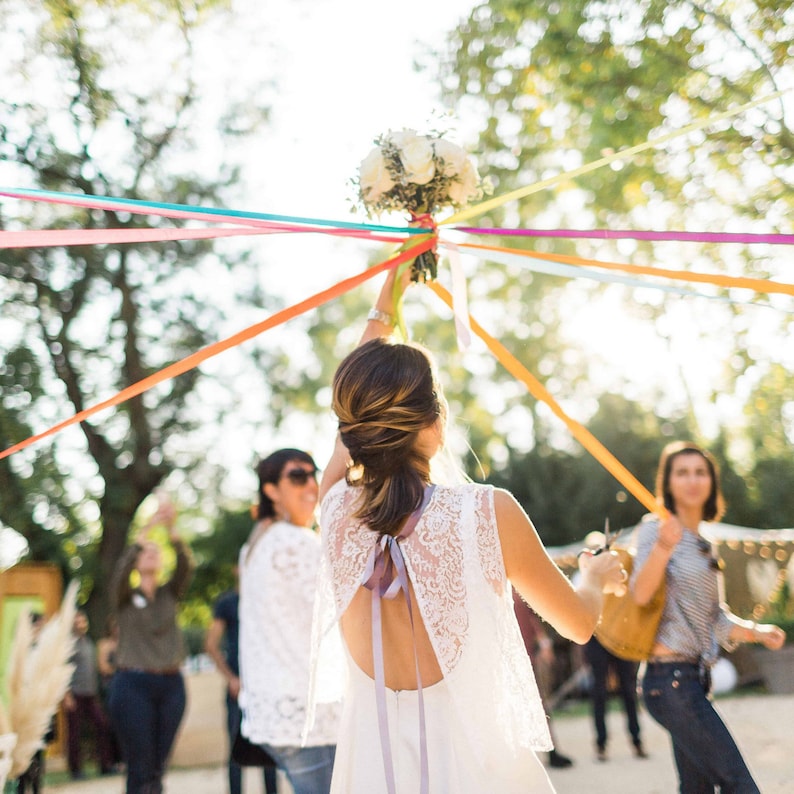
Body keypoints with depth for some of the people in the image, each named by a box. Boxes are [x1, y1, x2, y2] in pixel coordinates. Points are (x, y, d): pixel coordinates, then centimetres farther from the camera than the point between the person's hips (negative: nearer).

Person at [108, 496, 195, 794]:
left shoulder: (171, 593, 11)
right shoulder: (125, 596, 5)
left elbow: (186, 564, -8)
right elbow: (121, 568, -17)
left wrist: (172, 527, -25)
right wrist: (148, 528, -28)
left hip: (171, 685, 3)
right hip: (134, 685, -3)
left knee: (158, 768, 6)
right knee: (140, 770, -6)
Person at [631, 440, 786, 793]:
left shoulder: (703, 545, 17)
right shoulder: (656, 527, -8)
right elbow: (639, 594, -25)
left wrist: (757, 632, 4)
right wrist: (662, 548, -41)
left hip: (693, 679, 9)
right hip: (670, 679, -9)